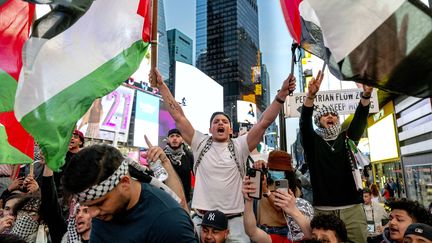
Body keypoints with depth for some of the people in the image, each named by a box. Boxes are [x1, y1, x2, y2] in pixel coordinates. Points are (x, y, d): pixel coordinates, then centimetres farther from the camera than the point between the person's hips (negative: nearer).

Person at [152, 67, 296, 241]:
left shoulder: (239, 146, 2)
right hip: (202, 219, 1)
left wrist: (282, 93, -15)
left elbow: (264, 121, -7)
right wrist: (161, 85, -4)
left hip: (234, 220, 0)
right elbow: (178, 116, 0)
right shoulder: (200, 143, 4)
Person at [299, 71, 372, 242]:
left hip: (352, 207, 2)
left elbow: (360, 119, -2)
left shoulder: (347, 138, 12)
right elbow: (304, 122, -12)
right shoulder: (312, 141, 5)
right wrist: (310, 95, -29)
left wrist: (366, 94, -20)